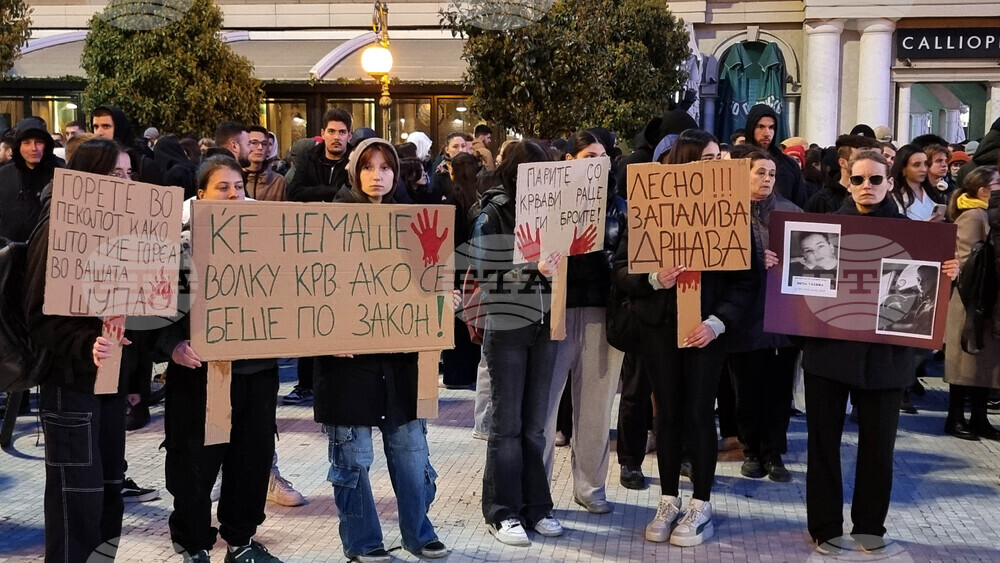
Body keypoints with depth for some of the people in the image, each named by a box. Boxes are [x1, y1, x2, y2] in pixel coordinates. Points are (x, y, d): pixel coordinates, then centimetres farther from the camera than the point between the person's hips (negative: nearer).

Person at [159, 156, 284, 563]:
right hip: (201, 370, -4)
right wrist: (174, 345, -25)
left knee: (253, 457, 12)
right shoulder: (182, 242, -4)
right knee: (195, 463, 4)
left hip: (257, 368, 4)